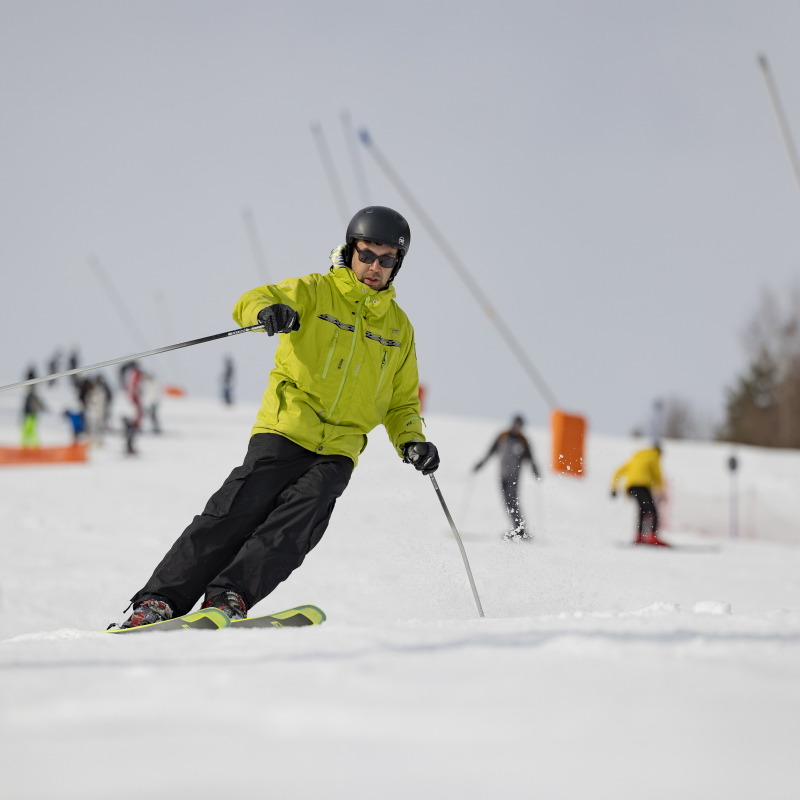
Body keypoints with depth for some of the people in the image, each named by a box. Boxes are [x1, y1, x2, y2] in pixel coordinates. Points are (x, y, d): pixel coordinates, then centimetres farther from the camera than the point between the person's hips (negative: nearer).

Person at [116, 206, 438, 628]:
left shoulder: (398, 326, 17)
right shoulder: (314, 292, 5)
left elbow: (401, 403, 23)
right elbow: (251, 304, -10)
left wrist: (411, 443, 3)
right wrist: (267, 310, -35)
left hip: (338, 450, 3)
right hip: (284, 431, -3)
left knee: (297, 522, -22)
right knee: (238, 510, -17)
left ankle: (228, 597, -30)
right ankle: (160, 600, -17)